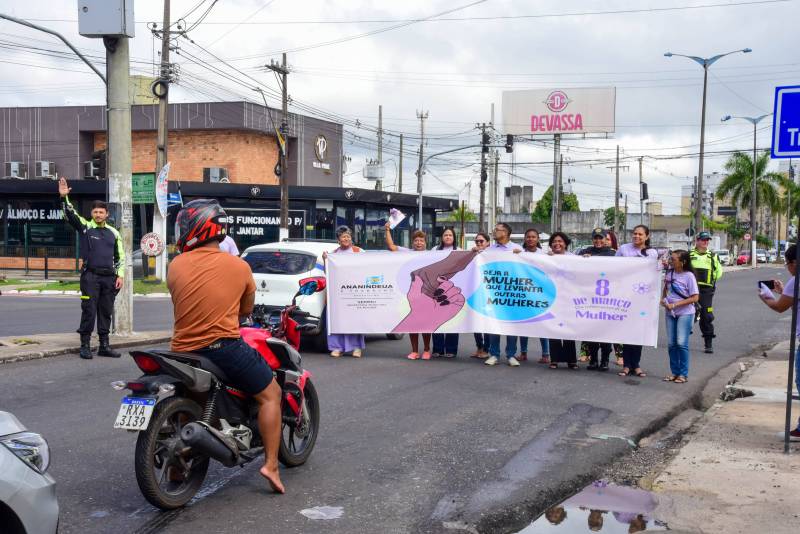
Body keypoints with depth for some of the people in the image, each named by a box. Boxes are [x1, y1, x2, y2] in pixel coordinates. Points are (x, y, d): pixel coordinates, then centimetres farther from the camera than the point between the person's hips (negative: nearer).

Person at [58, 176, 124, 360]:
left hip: (109, 277, 3)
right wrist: (64, 197, -26)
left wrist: (120, 275, 5)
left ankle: (104, 345, 14)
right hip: (90, 276, -3)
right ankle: (85, 346, 2)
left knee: (106, 312, 7)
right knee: (89, 311, -4)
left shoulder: (113, 232, 13)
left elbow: (120, 256, 15)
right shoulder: (85, 227, 5)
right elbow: (70, 214, -11)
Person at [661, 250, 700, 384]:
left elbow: (695, 298, -13)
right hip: (670, 313, 6)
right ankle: (674, 372, 18)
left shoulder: (689, 276, -12)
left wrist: (675, 304, -17)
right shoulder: (669, 273, 4)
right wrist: (663, 299, 0)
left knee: (681, 343, -8)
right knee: (671, 343, 7)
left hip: (685, 313, -5)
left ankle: (683, 374, 2)